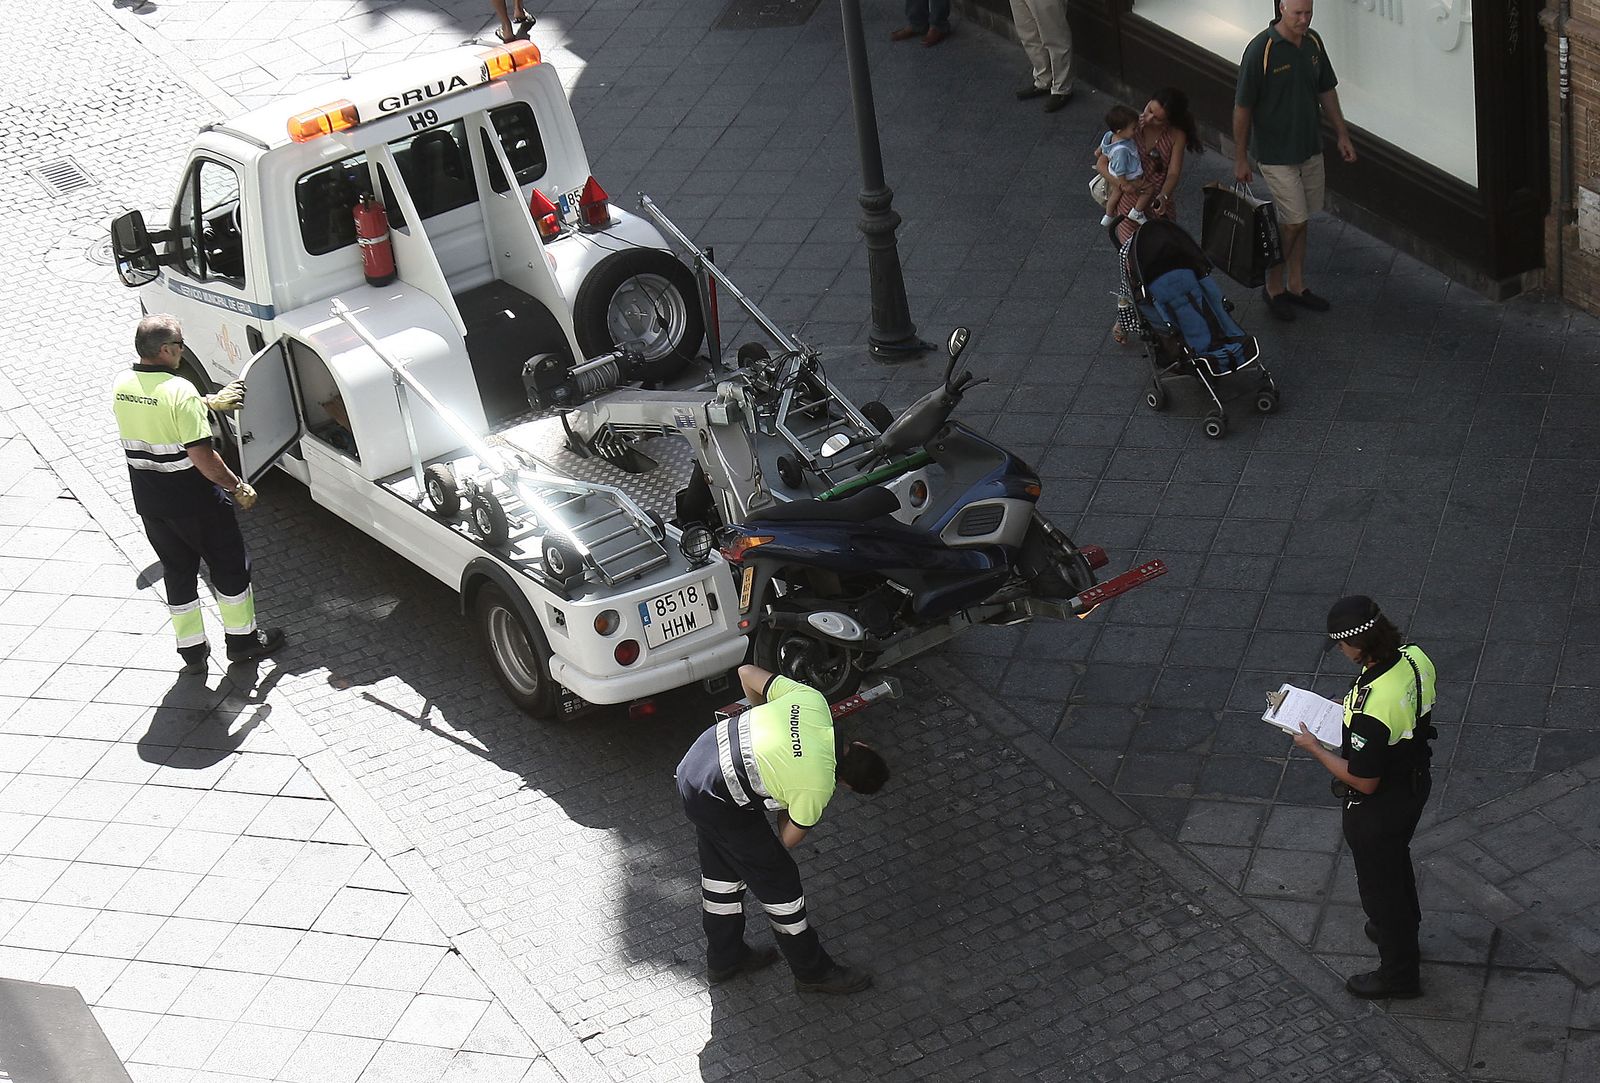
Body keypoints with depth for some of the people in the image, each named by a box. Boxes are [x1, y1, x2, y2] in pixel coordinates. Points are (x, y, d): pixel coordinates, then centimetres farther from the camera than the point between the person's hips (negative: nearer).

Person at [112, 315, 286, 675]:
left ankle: (191, 649, 26)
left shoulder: (121, 386, -3)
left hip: (148, 502, 6)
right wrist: (238, 488, -11)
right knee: (229, 565, 13)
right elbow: (202, 456, -25)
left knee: (178, 571, 20)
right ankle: (242, 639, 24)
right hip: (192, 501, -6)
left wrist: (210, 402, 23)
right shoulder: (180, 391, -24)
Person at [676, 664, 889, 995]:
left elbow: (747, 673, 6)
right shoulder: (817, 788, -19)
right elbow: (789, 840, -1)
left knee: (723, 869, 25)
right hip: (717, 802, -8)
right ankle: (813, 972, 24)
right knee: (778, 880, 8)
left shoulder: (813, 702, -6)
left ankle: (724, 959, 43)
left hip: (695, 762, 8)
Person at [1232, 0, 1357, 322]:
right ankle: (1273, 287, 13)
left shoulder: (1313, 42, 0)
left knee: (1299, 220, 15)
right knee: (1293, 221, -5)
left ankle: (1295, 285, 28)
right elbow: (1242, 107, -15)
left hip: (1310, 148, 7)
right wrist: (1240, 159, -12)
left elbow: (1326, 91, 13)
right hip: (1275, 153, -7)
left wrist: (1342, 134, 12)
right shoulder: (1261, 50, -21)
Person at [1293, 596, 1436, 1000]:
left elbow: (1364, 782, -28)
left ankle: (1399, 973, 37)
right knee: (1397, 858, 33)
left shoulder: (1370, 711, -41)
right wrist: (1352, 709, 5)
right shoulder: (1415, 658, -16)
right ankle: (1404, 929, 59)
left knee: (1379, 883, 16)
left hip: (1378, 807, -8)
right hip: (1415, 781, 8)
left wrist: (1314, 748, -17)